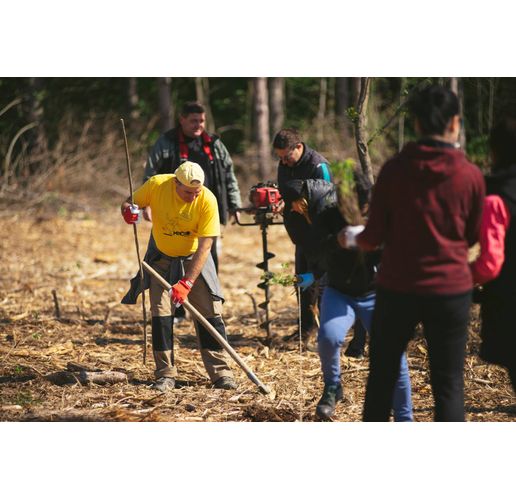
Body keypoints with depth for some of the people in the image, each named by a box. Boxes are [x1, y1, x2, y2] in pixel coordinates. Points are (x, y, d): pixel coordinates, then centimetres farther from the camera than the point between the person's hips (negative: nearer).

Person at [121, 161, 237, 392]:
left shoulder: (207, 200, -26)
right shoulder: (156, 185, -23)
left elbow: (204, 246, -26)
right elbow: (129, 203, -5)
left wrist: (187, 282, -32)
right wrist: (128, 210, -32)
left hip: (194, 259, -1)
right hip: (162, 258, 1)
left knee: (210, 312, -6)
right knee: (160, 312, -6)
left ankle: (221, 372, 0)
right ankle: (166, 375, 1)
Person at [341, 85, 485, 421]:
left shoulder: (395, 169, -5)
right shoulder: (470, 176, -5)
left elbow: (376, 236, -4)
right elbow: (473, 237, 8)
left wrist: (352, 238, 17)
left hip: (398, 288, 1)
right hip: (451, 290, -1)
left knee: (382, 377, 15)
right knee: (449, 385, 3)